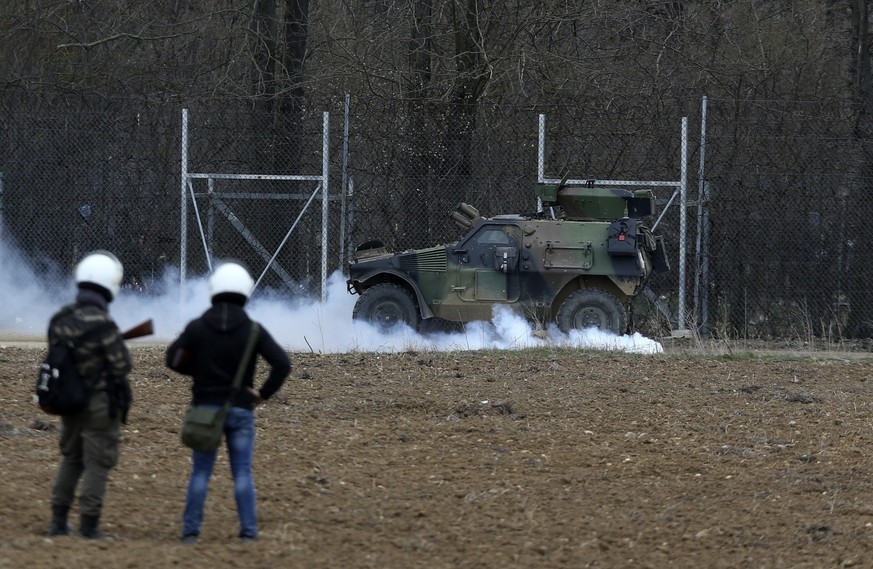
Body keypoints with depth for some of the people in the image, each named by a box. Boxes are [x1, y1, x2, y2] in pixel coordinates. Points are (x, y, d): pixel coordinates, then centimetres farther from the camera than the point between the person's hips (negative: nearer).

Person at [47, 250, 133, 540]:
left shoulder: (59, 319, -1)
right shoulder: (102, 324, -23)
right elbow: (122, 365, -19)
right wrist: (116, 346, 1)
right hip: (100, 403, -7)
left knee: (70, 459, 20)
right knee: (97, 464, 2)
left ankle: (58, 521, 22)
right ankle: (88, 527, 2)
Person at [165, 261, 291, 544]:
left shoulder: (198, 327, -4)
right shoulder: (252, 330, -6)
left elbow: (173, 359, 0)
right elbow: (282, 364, -12)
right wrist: (263, 394, -4)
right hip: (240, 410, 0)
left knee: (200, 472, 7)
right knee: (242, 472, 5)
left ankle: (191, 530, 4)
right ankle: (248, 530, 1)